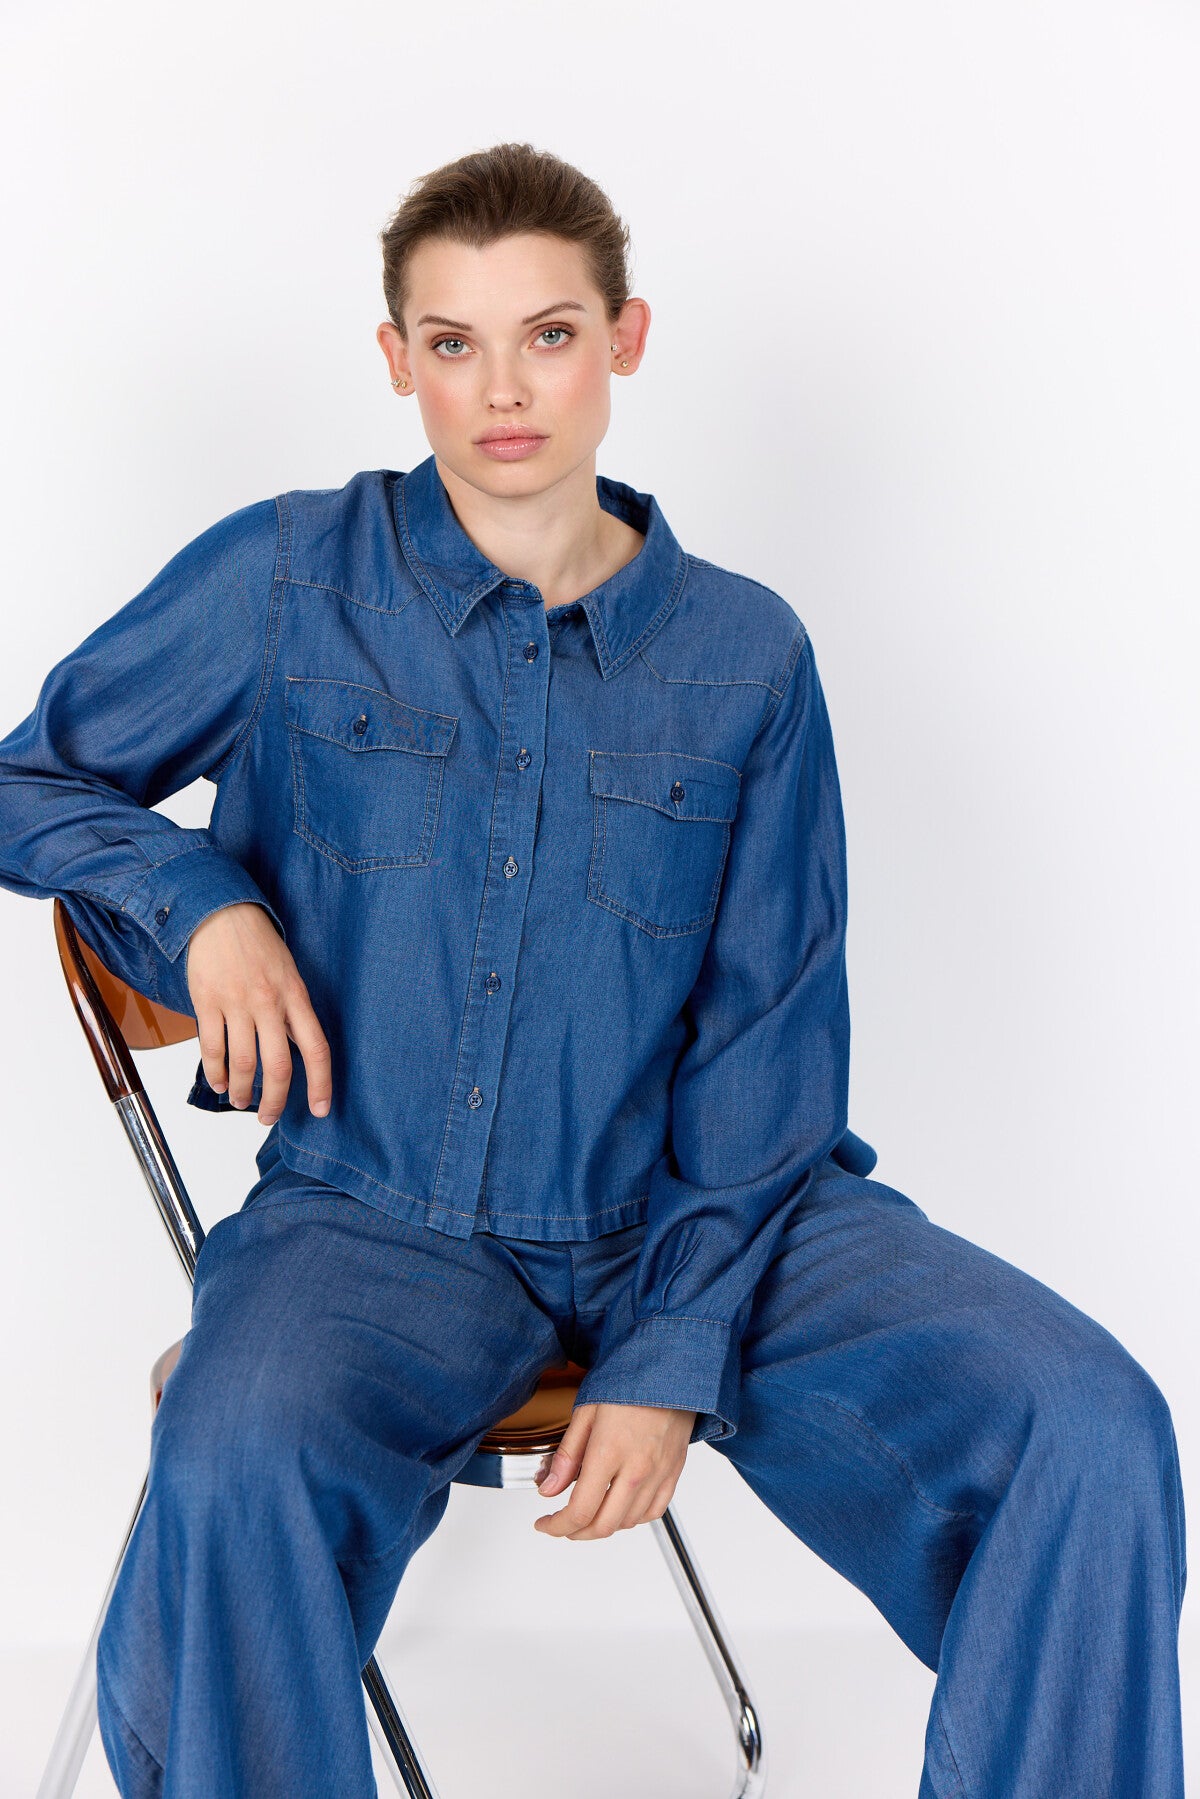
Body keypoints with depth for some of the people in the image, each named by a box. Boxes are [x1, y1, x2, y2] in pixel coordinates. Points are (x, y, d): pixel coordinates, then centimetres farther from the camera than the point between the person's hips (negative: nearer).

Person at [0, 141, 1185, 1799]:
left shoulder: (746, 655, 5)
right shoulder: (286, 580, 4)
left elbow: (766, 1049, 3)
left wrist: (677, 1353, -9)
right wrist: (201, 903, -6)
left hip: (693, 1212, 1)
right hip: (381, 1216, -1)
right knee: (228, 1475, -34)